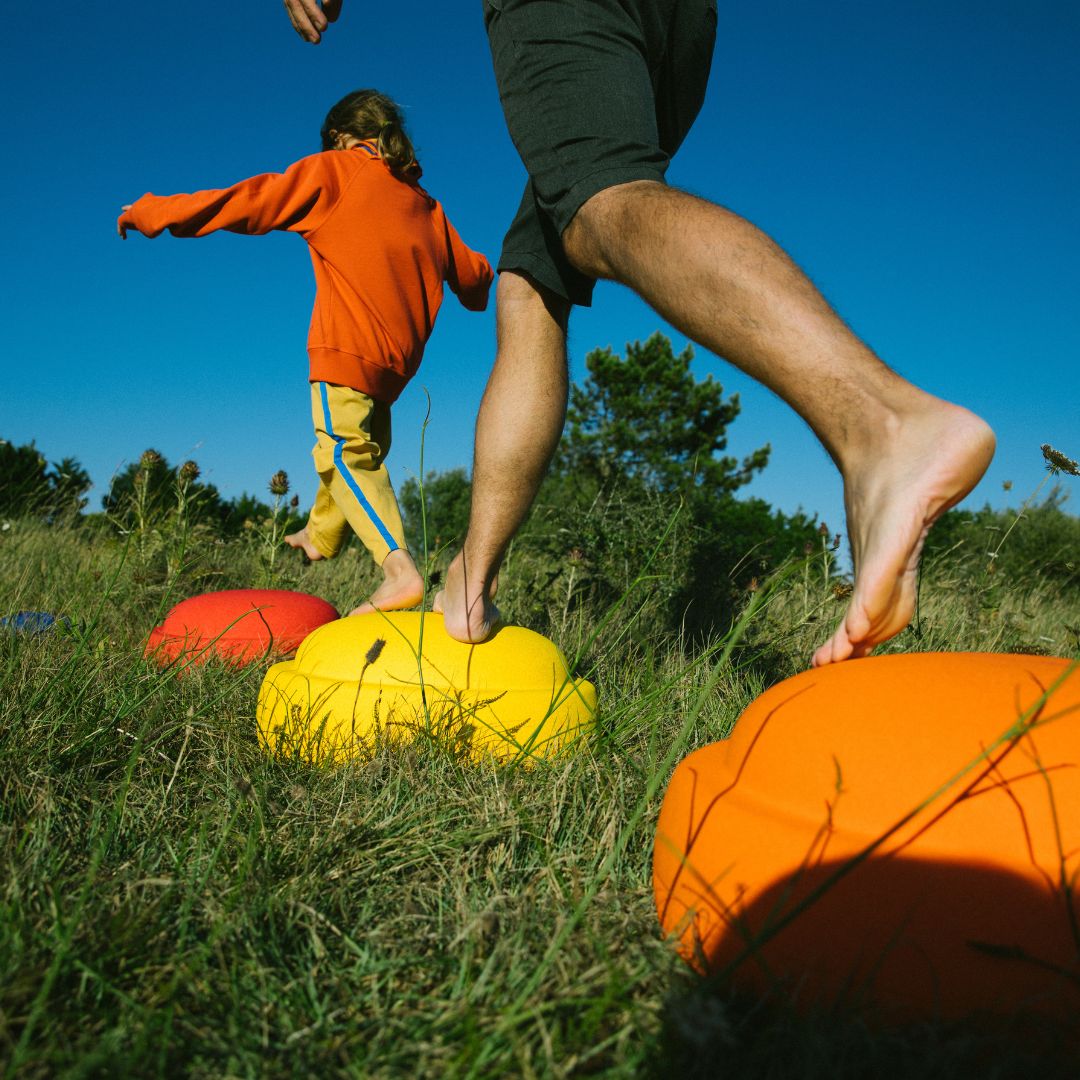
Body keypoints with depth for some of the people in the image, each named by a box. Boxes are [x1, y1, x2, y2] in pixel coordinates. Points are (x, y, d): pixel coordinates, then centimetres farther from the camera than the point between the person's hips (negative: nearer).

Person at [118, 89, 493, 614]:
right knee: (362, 449, 20)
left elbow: (246, 201, 2)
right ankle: (319, 537, 39)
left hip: (349, 344, -7)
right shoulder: (425, 204, 20)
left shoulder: (333, 169, 5)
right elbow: (472, 274, 25)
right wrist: (480, 284, 50)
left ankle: (400, 570, -26)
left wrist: (154, 212, 10)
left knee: (344, 453, -10)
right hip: (397, 355, 7)